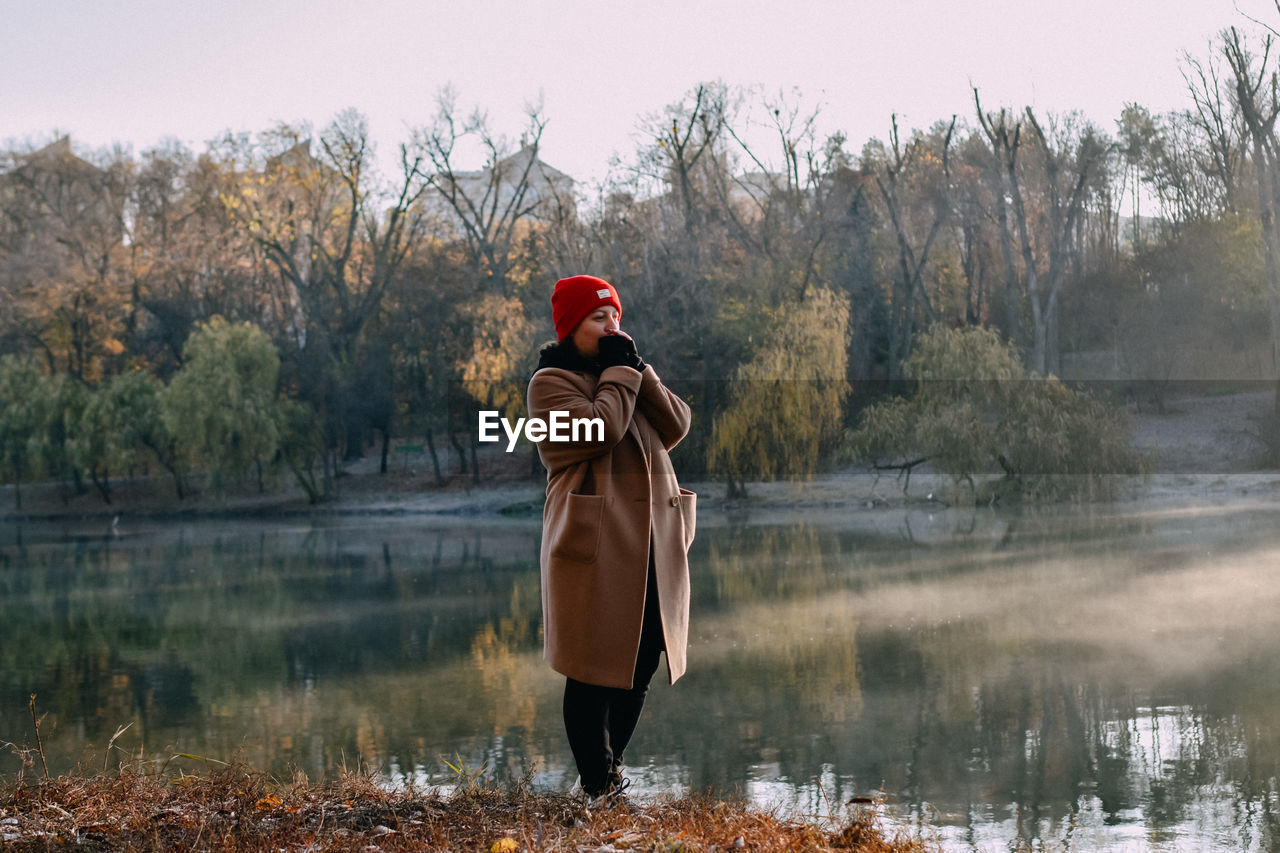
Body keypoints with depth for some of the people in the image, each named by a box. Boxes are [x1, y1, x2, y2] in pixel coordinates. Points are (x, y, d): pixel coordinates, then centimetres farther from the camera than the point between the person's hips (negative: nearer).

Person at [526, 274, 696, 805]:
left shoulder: (630, 375, 20)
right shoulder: (552, 382, -2)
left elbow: (676, 428, 5)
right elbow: (599, 429, -20)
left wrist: (640, 369, -2)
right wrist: (621, 372, -8)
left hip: (652, 550, 7)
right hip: (595, 548, -7)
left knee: (641, 665, 9)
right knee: (595, 669, -3)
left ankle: (607, 771, 23)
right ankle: (599, 786, 6)